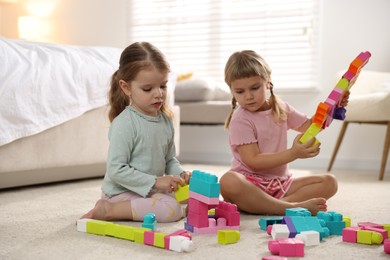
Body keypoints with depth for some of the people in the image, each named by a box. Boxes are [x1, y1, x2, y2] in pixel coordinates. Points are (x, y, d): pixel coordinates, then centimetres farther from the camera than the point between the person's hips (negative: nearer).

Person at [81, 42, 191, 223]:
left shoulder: (165, 120, 5)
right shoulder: (124, 124, -20)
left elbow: (170, 159, 17)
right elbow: (116, 169, -23)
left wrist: (180, 174, -4)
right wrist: (155, 181, -23)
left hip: (152, 189, 9)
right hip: (122, 192, -9)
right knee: (172, 209, -25)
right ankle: (107, 210, -15)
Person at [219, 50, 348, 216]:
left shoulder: (280, 108, 10)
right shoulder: (240, 120, -12)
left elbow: (309, 126, 23)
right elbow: (253, 161, -18)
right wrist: (293, 154, -27)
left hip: (281, 182, 6)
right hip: (250, 182, -6)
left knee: (329, 182, -9)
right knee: (229, 181, -39)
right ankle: (292, 207, -36)